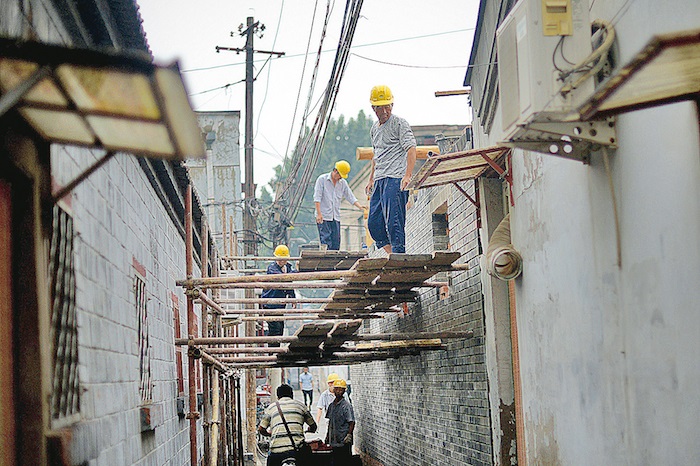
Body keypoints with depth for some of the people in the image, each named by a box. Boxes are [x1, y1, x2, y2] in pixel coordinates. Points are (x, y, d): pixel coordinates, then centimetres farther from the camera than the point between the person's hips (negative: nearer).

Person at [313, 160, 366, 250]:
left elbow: (350, 197, 12)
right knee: (326, 241, -13)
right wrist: (319, 214, -15)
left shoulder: (343, 183, 12)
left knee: (336, 242, 1)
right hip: (323, 217, -5)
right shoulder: (322, 179, -3)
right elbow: (317, 198, -7)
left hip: (336, 217, 5)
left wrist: (359, 206, -6)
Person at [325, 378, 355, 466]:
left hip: (344, 442, -7)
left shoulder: (346, 406, -10)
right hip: (334, 441, 7)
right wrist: (327, 436, 18)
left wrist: (349, 435, -20)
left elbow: (351, 422, -12)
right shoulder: (331, 405, 11)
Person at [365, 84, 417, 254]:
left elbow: (411, 149, -13)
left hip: (395, 178, -8)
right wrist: (371, 180, 27)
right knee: (374, 223, 4)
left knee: (393, 222, -15)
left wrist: (407, 176, -23)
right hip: (380, 180, 8)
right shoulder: (374, 128, 21)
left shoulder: (399, 123, -3)